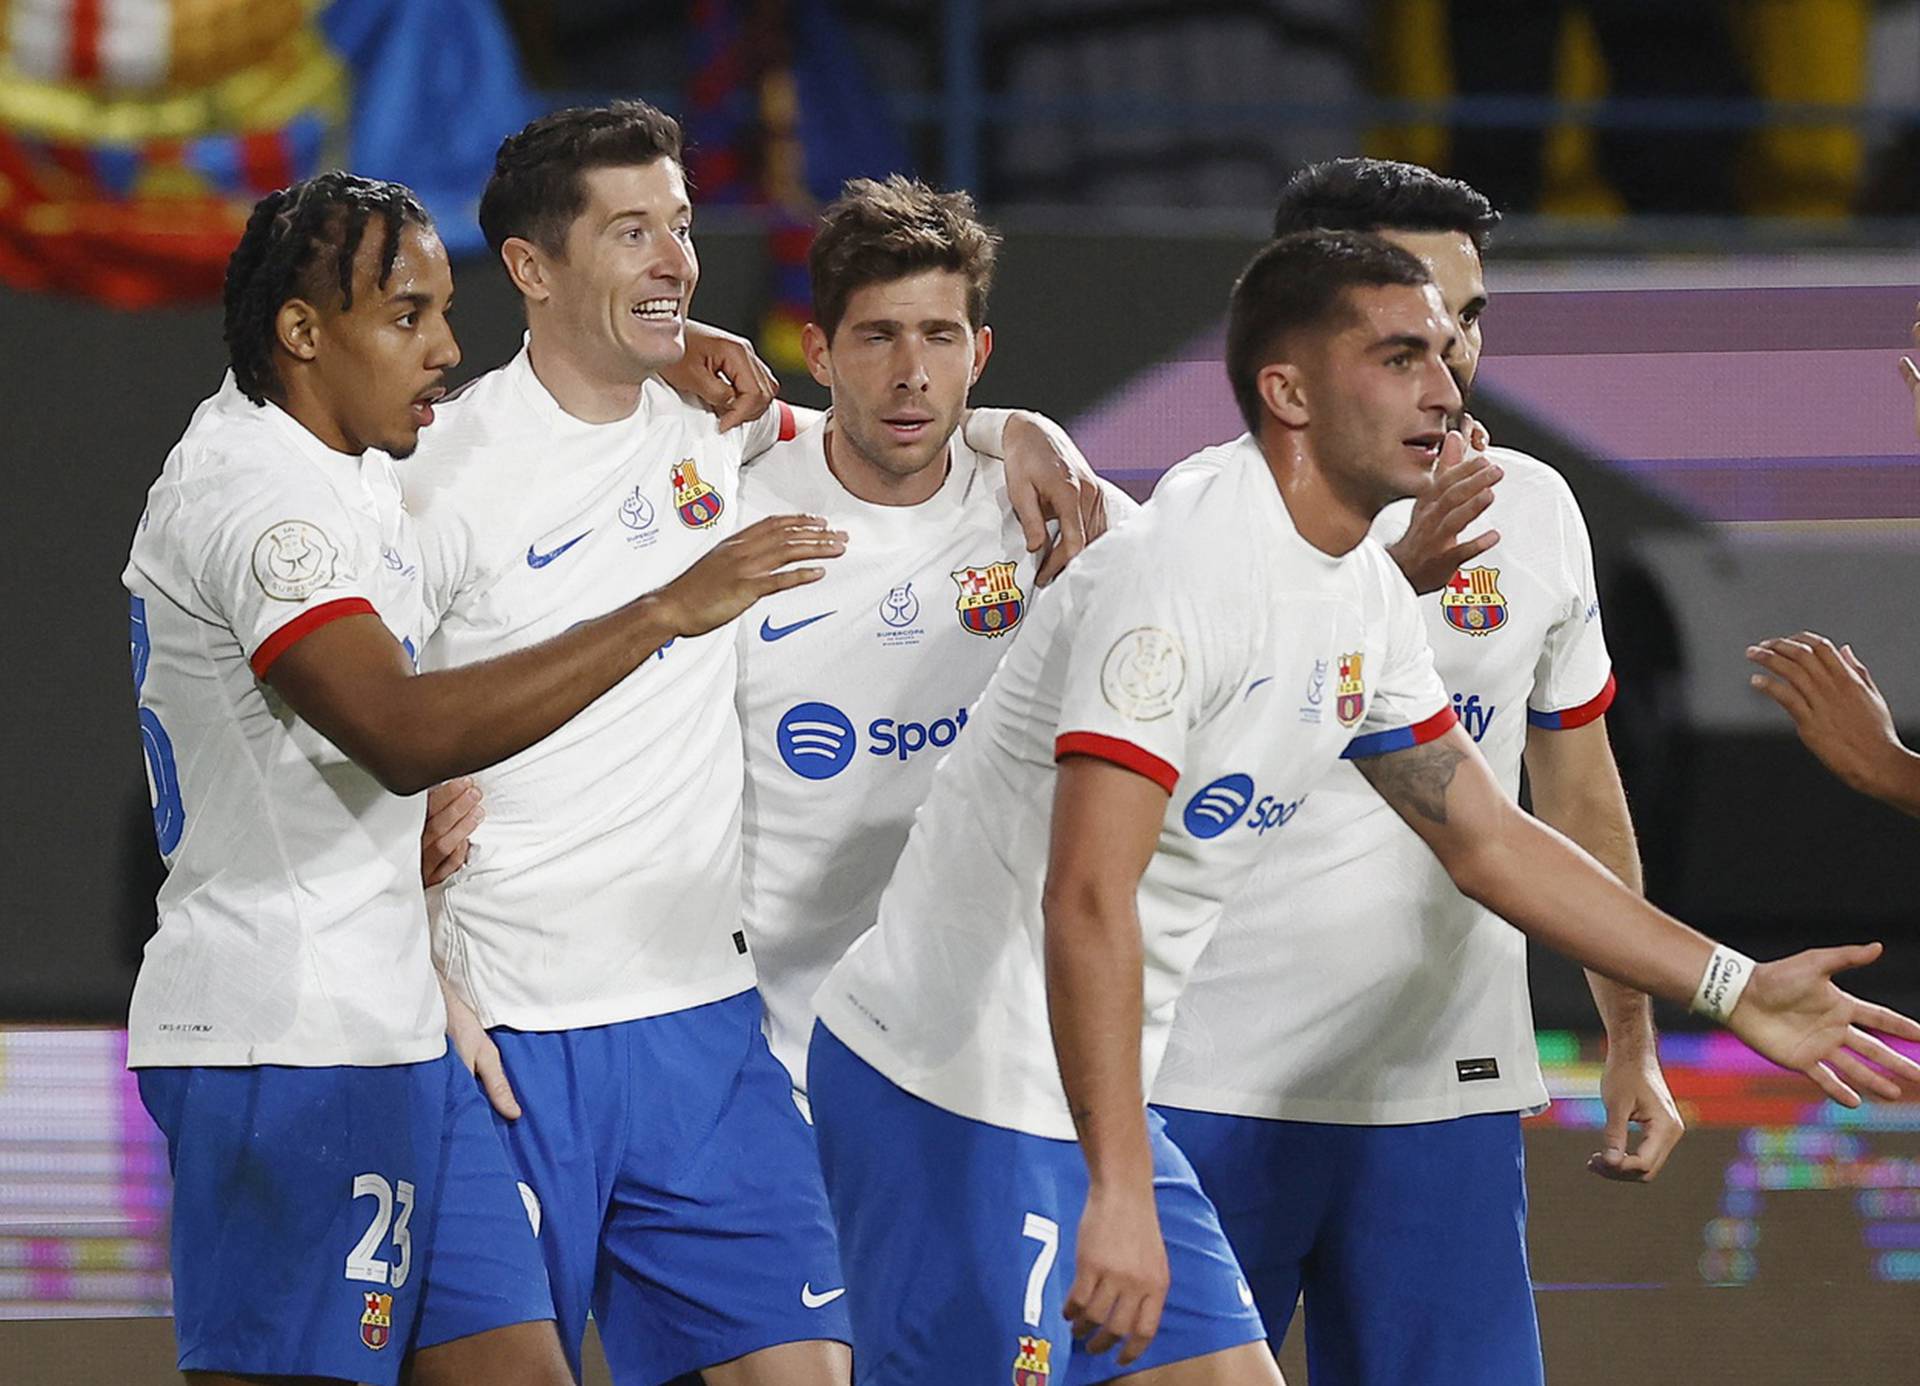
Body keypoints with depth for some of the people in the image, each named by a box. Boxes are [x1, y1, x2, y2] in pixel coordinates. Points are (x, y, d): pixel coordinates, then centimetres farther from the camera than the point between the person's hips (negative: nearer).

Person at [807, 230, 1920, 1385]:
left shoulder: (1368, 598, 8)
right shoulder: (1183, 571, -22)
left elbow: (1486, 837, 20)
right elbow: (1088, 898, -29)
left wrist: (1735, 989, 18)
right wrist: (1118, 1194, -35)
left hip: (1088, 1099, 9)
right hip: (947, 1101, -9)